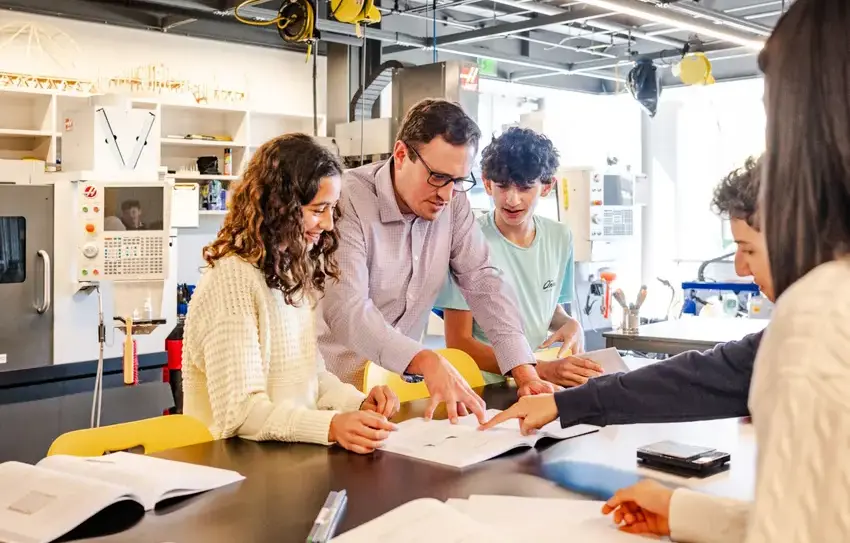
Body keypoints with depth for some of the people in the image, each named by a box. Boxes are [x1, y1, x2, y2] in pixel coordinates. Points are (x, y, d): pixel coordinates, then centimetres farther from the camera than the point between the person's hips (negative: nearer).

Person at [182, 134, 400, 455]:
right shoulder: (233, 280, -16)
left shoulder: (295, 274, 11)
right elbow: (239, 411, -20)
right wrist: (331, 426, -31)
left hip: (295, 455, 7)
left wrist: (358, 404, -2)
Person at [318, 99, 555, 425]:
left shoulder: (453, 202, 0)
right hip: (341, 383, -5)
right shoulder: (349, 201, -18)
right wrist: (427, 362, -40)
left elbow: (483, 282, -2)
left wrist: (526, 373, -13)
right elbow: (346, 310, -27)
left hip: (405, 378, 5)